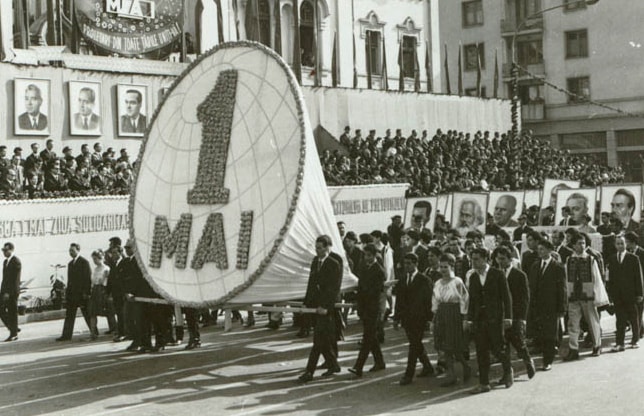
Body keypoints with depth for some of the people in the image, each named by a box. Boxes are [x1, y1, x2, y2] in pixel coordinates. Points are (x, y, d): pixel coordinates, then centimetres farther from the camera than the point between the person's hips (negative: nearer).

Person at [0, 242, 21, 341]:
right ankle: (14, 328, 19)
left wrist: (8, 293, -21)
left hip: (12, 292, -8)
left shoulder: (16, 261, -12)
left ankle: (13, 335, 7)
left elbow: (15, 279, -18)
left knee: (12, 313, -2)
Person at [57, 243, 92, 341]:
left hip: (82, 293, -7)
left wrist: (86, 292, -16)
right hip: (72, 293, 7)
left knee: (87, 314, 2)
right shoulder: (70, 263, 15)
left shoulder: (84, 262, -8)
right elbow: (70, 279, 16)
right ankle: (66, 335, 5)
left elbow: (88, 278, -12)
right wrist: (67, 292, 10)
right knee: (69, 315, 4)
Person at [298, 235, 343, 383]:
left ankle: (309, 372, -7)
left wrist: (325, 306, -21)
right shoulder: (315, 261, 12)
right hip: (315, 304, 7)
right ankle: (333, 365, 28)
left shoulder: (334, 265, -11)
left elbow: (334, 289, -15)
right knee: (324, 339, 13)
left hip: (326, 307, -7)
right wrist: (307, 301, 10)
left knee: (319, 340, -7)